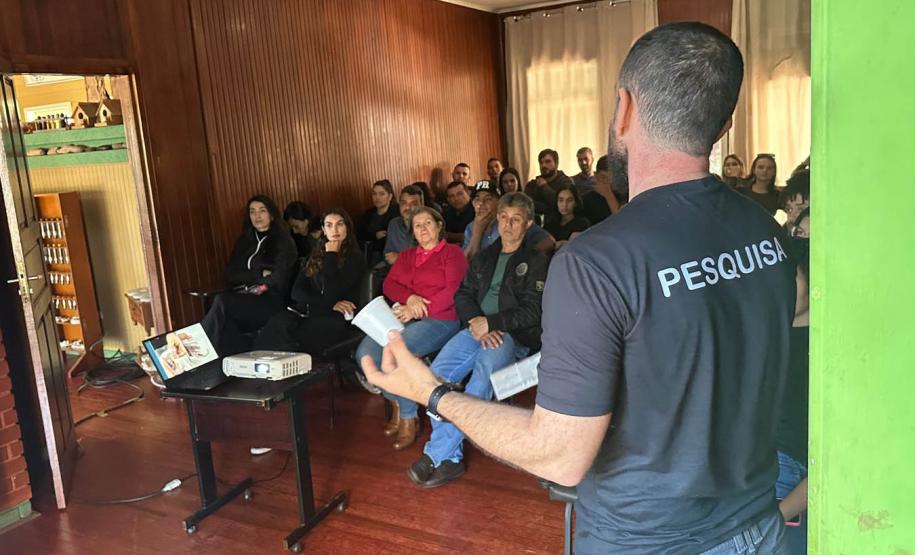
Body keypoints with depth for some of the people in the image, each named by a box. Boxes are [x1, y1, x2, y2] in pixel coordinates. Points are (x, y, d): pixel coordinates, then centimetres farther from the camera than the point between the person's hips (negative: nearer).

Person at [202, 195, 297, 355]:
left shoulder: (283, 242, 7)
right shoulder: (244, 241, 22)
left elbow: (279, 279, -6)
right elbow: (230, 274, 10)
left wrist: (248, 279, 1)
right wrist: (260, 274, -3)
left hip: (271, 302, -4)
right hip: (242, 298, 4)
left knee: (222, 301, -29)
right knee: (225, 319, -33)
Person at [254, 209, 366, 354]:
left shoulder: (355, 258, 4)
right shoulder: (316, 255, 22)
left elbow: (331, 295, -9)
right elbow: (297, 291, 11)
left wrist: (331, 256, -2)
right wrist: (330, 304, -5)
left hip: (333, 318, -4)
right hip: (303, 311, 5)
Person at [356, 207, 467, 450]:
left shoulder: (452, 253, 7)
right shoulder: (406, 255, 25)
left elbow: (453, 291, -7)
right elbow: (389, 284, 12)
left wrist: (419, 310, -14)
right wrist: (409, 298, -10)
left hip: (439, 319, -5)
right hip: (403, 317, 6)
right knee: (365, 353, -21)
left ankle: (409, 419, -11)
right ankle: (397, 403, 2)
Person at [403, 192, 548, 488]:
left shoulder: (536, 262, 5)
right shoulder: (484, 258, 22)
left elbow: (532, 312, -4)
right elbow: (463, 295, 14)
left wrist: (491, 323, -14)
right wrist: (477, 323, -7)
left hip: (513, 336, -5)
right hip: (477, 328, 5)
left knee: (480, 380, -34)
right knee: (437, 374, -21)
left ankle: (438, 453, -25)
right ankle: (450, 457, -14)